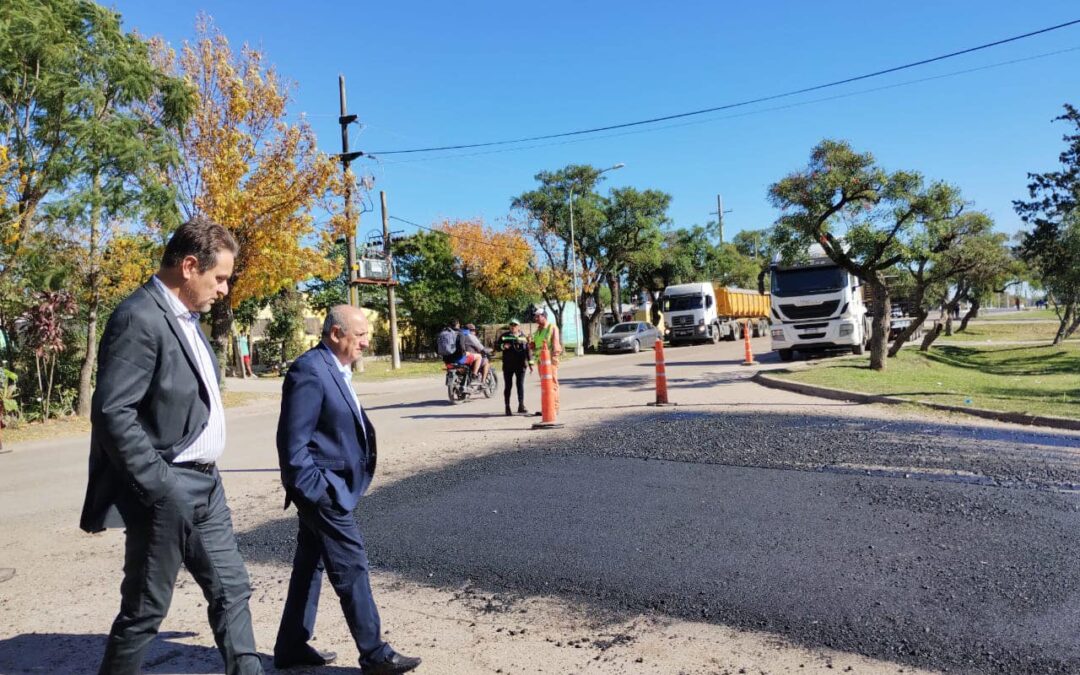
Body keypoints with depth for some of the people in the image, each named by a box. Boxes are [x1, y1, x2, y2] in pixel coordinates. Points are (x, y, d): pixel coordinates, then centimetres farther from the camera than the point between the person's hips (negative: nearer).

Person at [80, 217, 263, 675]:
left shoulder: (185, 317, 11)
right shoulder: (140, 318, -18)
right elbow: (112, 414, -23)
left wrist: (203, 476, 16)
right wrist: (163, 492, -23)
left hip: (205, 486, 9)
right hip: (166, 493, -9)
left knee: (231, 591, 13)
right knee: (145, 609, 7)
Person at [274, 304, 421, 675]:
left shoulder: (336, 368, 11)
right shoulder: (310, 370, -20)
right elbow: (293, 440, -22)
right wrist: (314, 488, -21)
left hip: (325, 486, 10)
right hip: (321, 488, -10)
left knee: (310, 566, 17)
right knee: (351, 566, -2)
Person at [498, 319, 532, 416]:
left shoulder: (523, 337, 10)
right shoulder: (504, 336, 6)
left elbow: (527, 350, 13)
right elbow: (497, 347, 4)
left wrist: (530, 364, 9)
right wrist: (503, 346, -18)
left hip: (520, 365, 1)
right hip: (508, 365, 0)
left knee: (520, 385, -5)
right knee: (507, 386, 3)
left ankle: (521, 405, -5)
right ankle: (507, 407, 8)